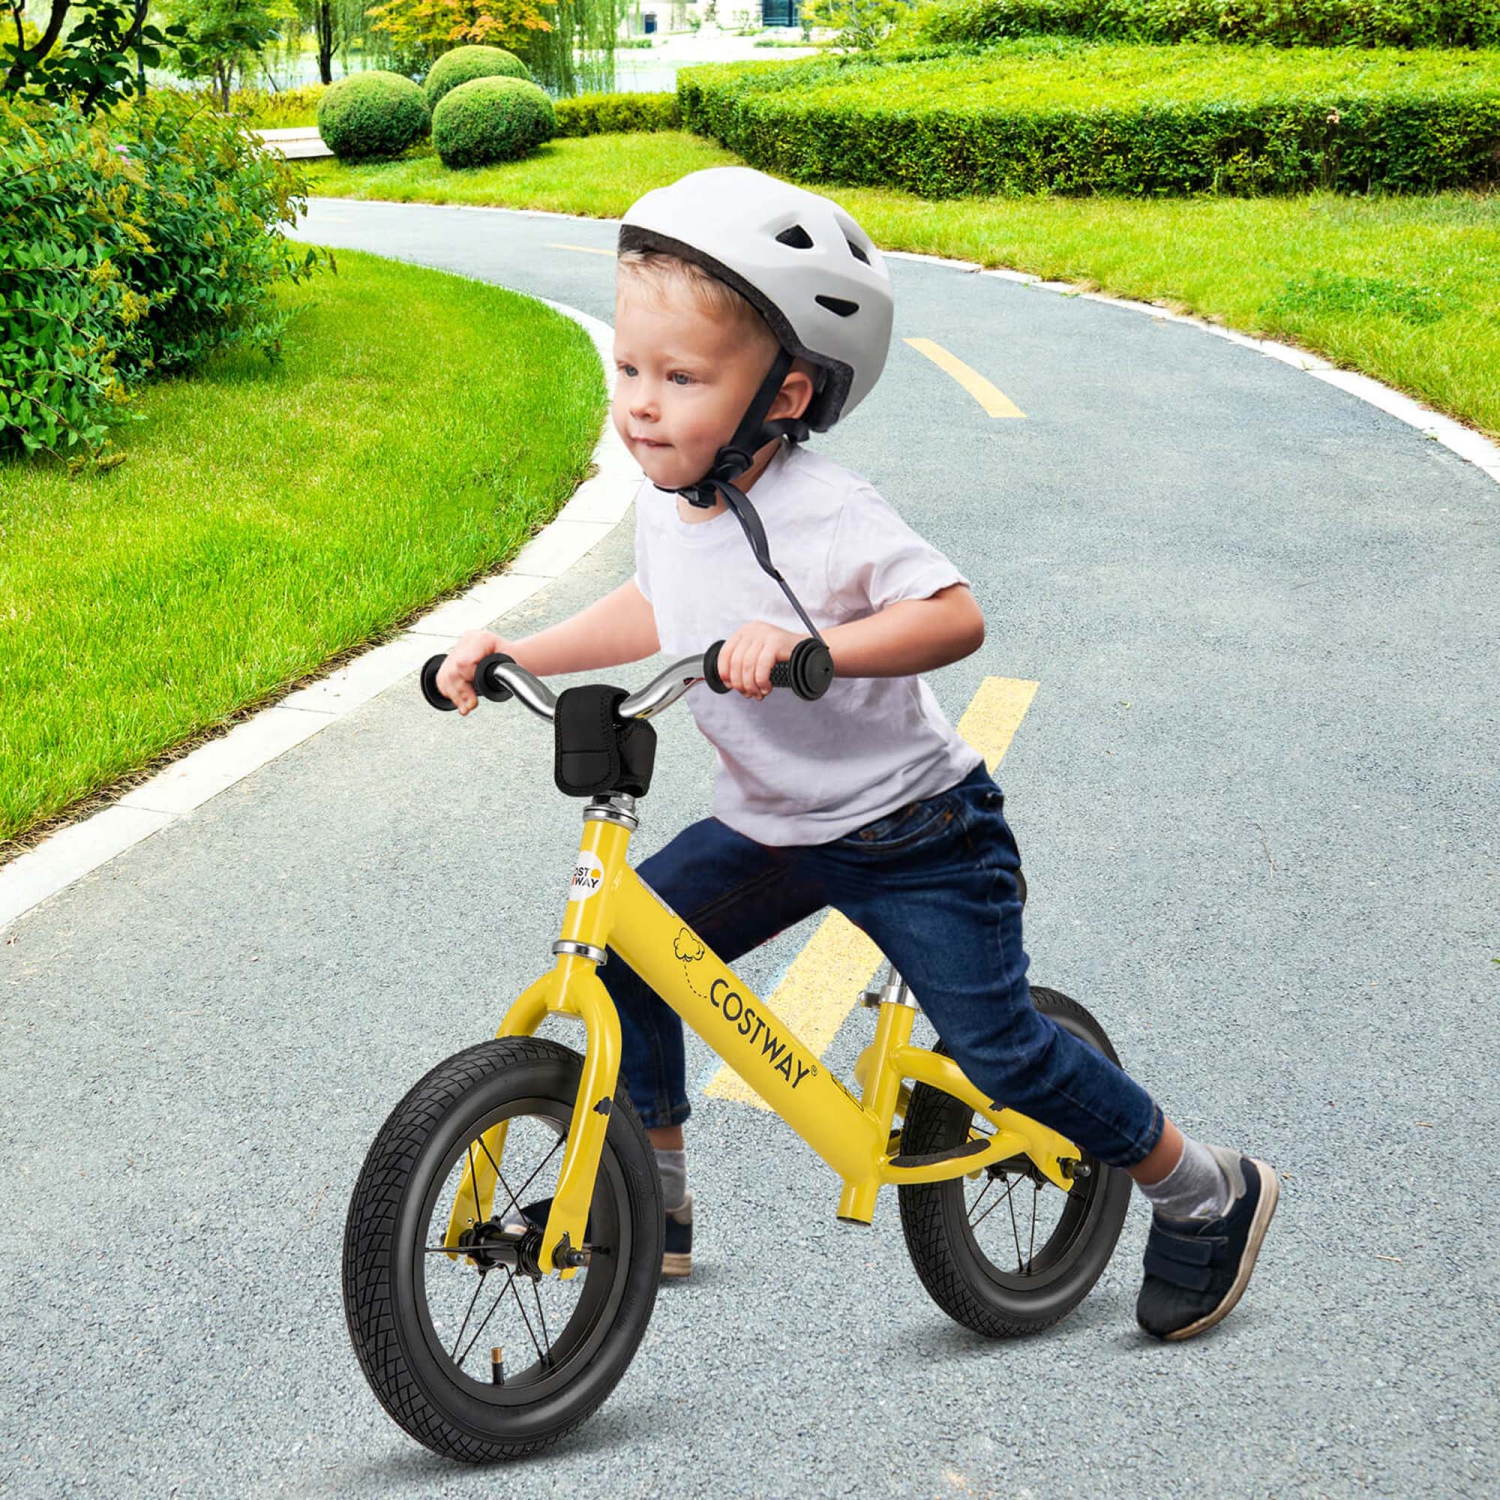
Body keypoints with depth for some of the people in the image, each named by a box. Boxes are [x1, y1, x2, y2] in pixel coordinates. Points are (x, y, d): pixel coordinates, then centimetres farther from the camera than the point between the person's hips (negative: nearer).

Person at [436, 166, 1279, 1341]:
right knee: (628, 941, -4)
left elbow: (956, 616, -32)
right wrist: (514, 652, 8)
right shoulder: (665, 507, -2)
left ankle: (1209, 1194, 15)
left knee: (996, 1040, -8)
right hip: (767, 828, 7)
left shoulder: (827, 517, -25)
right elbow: (655, 612, 16)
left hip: (911, 833, -7)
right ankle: (655, 1200, 16)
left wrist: (811, 645, -45)